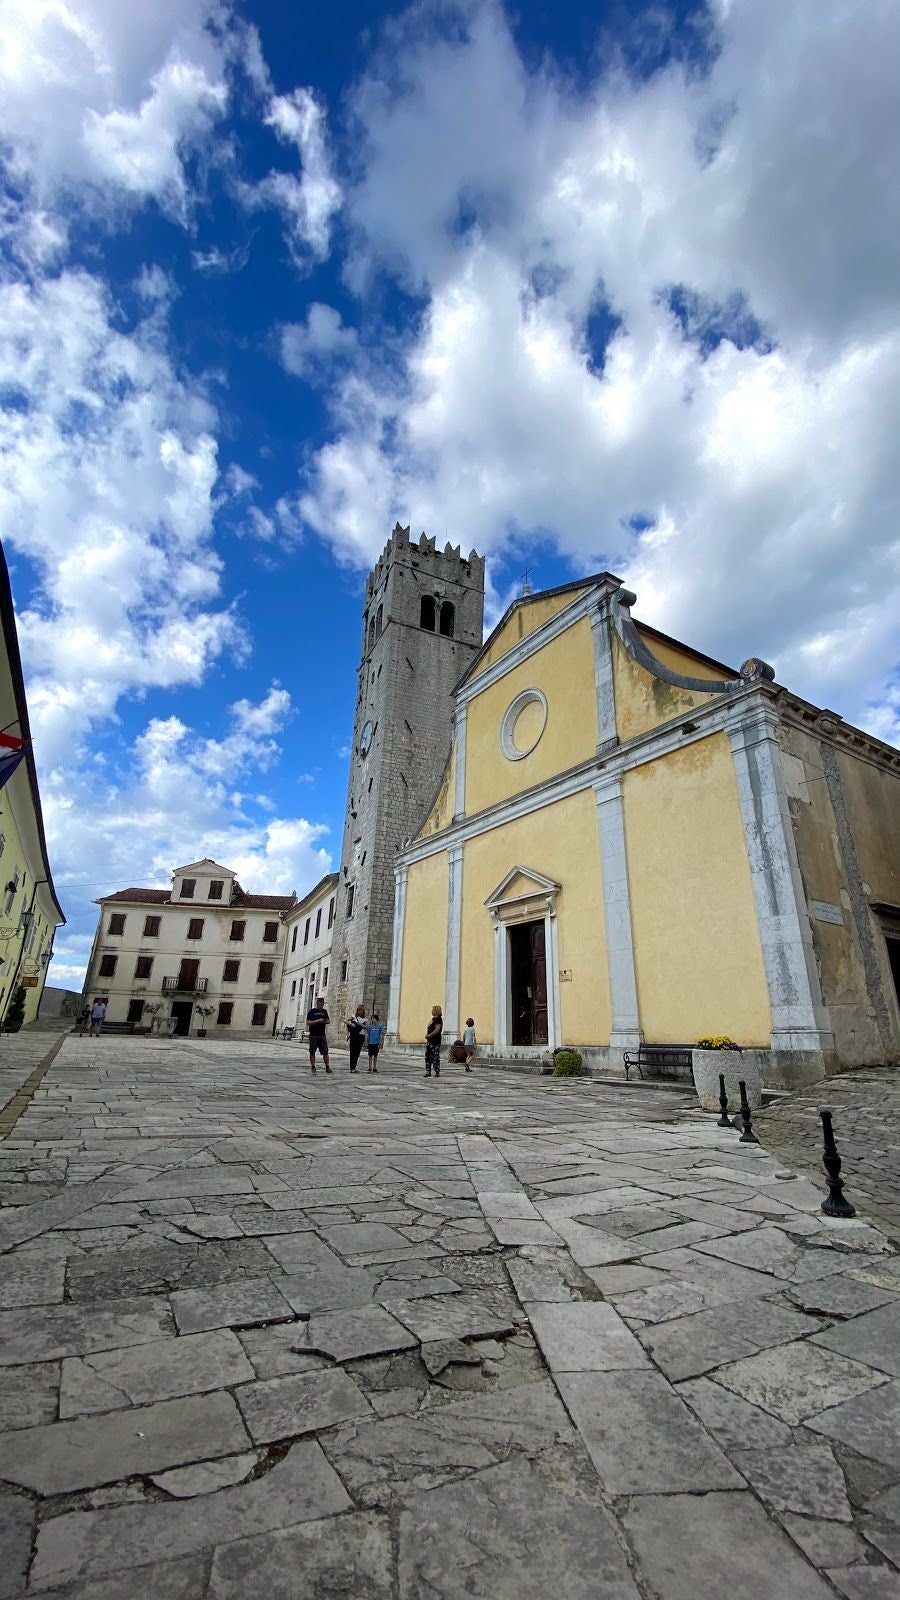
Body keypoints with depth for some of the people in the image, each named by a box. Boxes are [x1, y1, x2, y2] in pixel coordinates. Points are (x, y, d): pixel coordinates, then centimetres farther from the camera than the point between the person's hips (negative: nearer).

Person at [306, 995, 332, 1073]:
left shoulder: (324, 1011, 13)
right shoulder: (312, 1011, -3)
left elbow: (328, 1020, 20)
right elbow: (308, 1022, -9)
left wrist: (326, 1021, -4)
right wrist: (318, 1021, -18)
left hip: (322, 1035, 4)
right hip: (313, 1035, -4)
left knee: (325, 1051, 1)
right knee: (312, 1052, 2)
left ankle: (327, 1067, 5)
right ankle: (313, 1067, 11)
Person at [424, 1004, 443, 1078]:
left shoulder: (438, 1019, -13)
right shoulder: (433, 1019, 16)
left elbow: (437, 1030, -22)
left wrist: (428, 1036, -16)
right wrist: (427, 1038, 12)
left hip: (435, 1042, -10)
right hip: (430, 1041, 10)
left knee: (436, 1058, -5)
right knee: (428, 1057, 11)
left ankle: (437, 1072, 2)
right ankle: (428, 1072, 18)